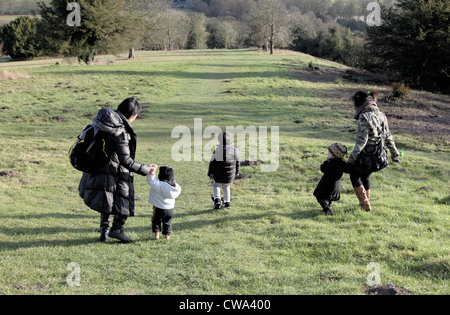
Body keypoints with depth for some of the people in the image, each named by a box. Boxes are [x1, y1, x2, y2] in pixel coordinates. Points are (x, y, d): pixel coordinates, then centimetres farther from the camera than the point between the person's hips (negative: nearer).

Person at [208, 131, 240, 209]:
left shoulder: (218, 150, -16)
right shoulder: (234, 150, -6)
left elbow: (213, 163, -9)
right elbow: (237, 162, 7)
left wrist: (210, 174, 1)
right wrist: (236, 172, 22)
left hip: (219, 175, -3)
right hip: (230, 175, 3)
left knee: (216, 186, 19)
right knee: (226, 187, 24)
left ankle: (217, 199, 0)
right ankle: (227, 202, 24)